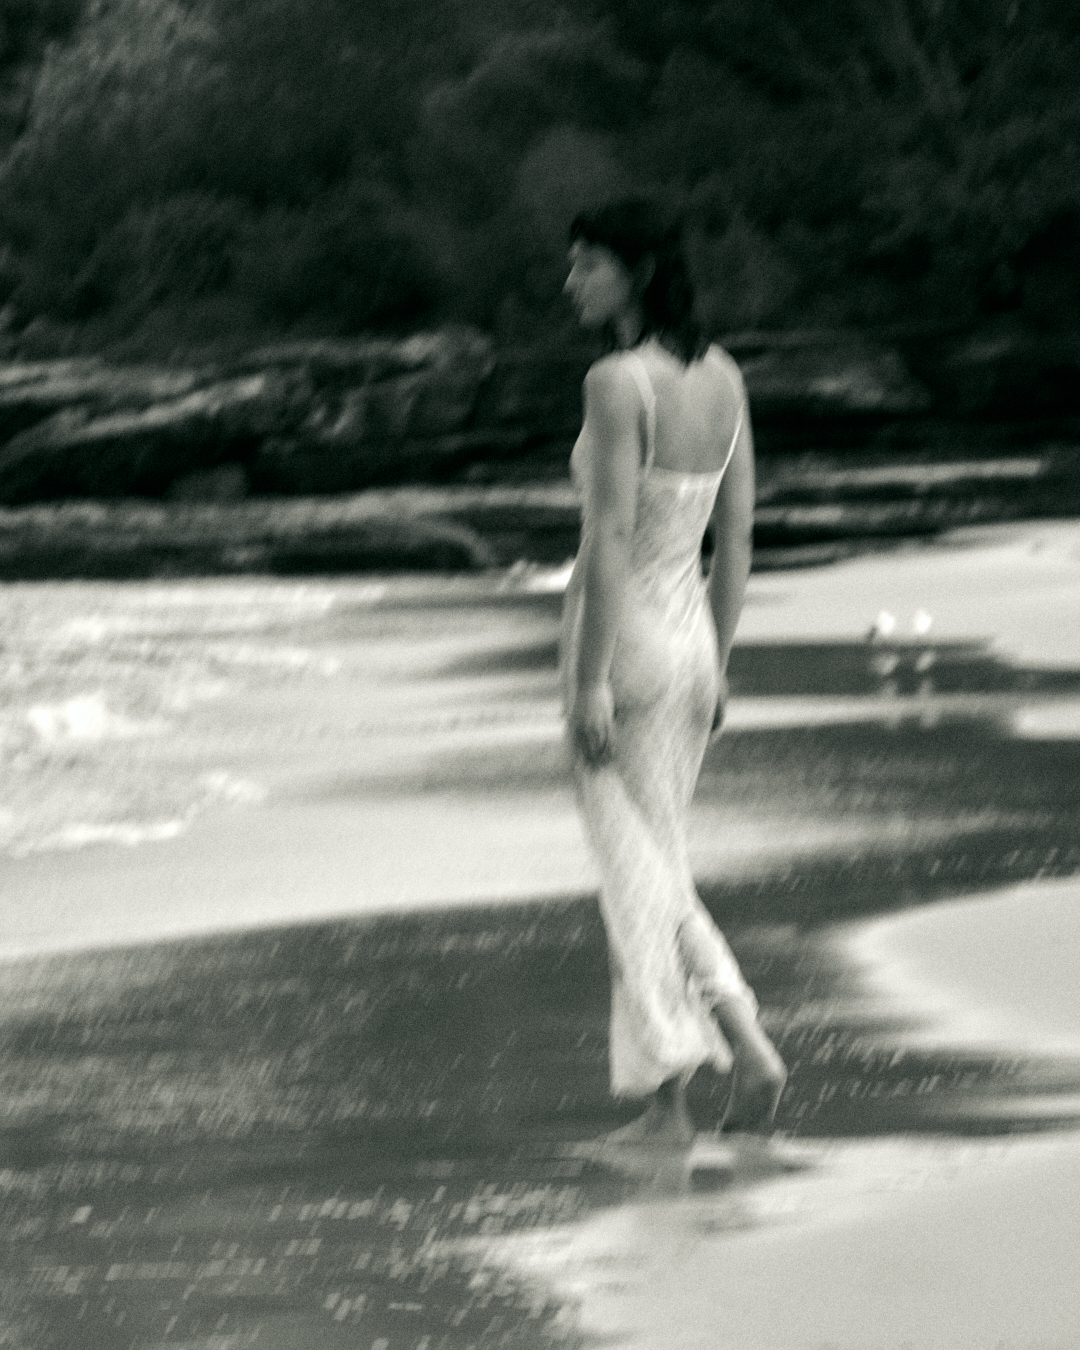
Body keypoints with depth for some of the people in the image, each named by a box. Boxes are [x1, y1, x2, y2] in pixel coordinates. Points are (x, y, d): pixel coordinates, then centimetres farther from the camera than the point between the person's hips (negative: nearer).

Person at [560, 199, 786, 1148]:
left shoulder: (618, 383, -18)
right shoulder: (721, 376, 6)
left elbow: (609, 541, -21)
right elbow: (737, 535, 11)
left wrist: (590, 681, -20)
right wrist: (716, 667, 17)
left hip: (621, 638, -7)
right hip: (688, 636, 7)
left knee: (637, 877, 0)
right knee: (659, 870, 18)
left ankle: (666, 1097, 1)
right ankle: (746, 1046, 6)